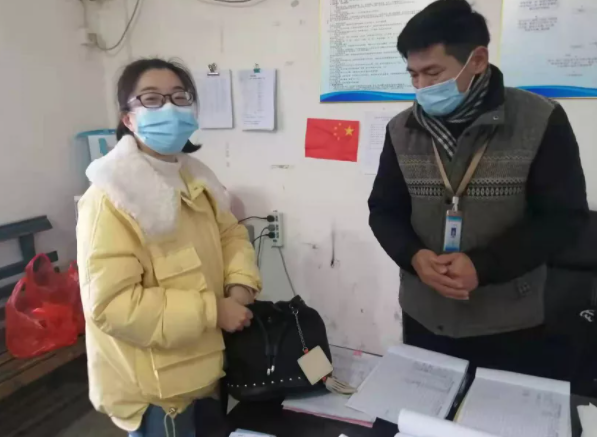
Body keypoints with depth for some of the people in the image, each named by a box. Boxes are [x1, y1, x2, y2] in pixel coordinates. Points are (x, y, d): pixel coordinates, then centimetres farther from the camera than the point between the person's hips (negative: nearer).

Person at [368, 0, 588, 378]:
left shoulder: (541, 121, -9)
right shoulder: (402, 130, 0)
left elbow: (564, 217, -8)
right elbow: (383, 210, 5)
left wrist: (482, 266, -20)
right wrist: (414, 257, -15)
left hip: (510, 328, -2)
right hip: (424, 320, 3)